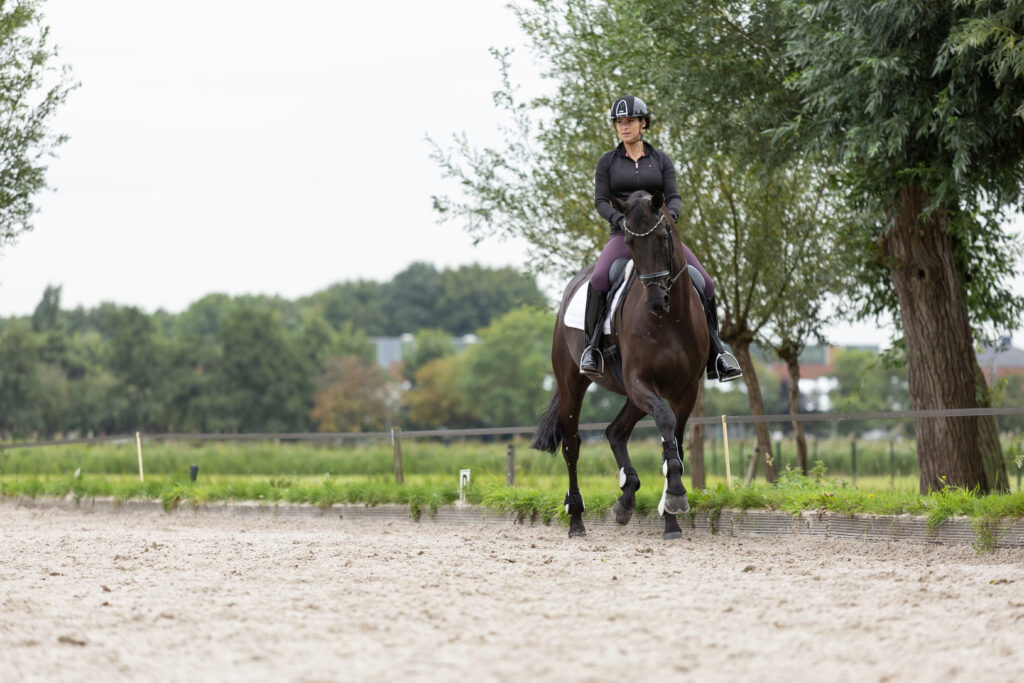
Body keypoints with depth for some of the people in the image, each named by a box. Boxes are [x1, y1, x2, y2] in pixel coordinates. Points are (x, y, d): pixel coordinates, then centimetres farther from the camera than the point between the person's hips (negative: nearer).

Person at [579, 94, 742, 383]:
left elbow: (674, 197, 2)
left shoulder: (661, 160, 9)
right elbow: (601, 201, 1)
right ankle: (592, 348, -22)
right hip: (624, 237, -2)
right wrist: (620, 219, -19)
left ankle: (715, 359, -6)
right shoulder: (608, 161, 6)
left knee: (704, 283, -13)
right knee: (599, 280, -33)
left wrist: (670, 215, -21)